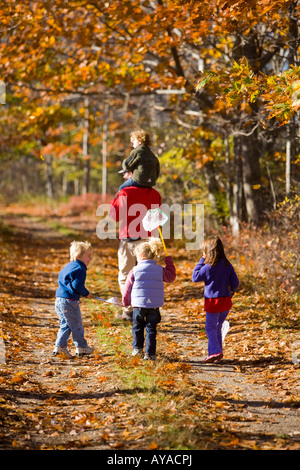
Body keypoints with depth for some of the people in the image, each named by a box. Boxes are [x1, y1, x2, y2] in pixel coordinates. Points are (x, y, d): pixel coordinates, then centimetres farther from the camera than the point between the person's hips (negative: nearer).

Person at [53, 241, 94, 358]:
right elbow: (77, 285, -21)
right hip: (69, 302, -9)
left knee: (65, 325, 15)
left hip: (59, 300, 9)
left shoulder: (69, 266, 19)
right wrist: (86, 293, -3)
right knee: (76, 325, 4)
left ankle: (60, 346, 11)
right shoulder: (79, 269, -13)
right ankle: (81, 347, 14)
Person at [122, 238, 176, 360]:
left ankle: (137, 347, 18)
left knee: (137, 327, 18)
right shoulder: (160, 270, 2)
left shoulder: (135, 271, -4)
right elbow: (171, 277, 19)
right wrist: (169, 262, 26)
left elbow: (128, 288, 3)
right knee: (151, 328, 7)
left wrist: (126, 301, 20)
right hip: (154, 305, 1)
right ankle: (150, 353, 4)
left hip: (139, 304, -1)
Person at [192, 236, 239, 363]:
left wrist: (201, 261, -2)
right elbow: (235, 283, 2)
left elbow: (195, 277, -3)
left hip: (212, 302, -5)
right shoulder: (227, 265, -1)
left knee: (210, 328, 6)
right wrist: (230, 293, 22)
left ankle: (215, 351, -9)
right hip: (226, 301, 5)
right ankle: (218, 352, 19)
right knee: (217, 327, 18)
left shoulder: (207, 267, -17)